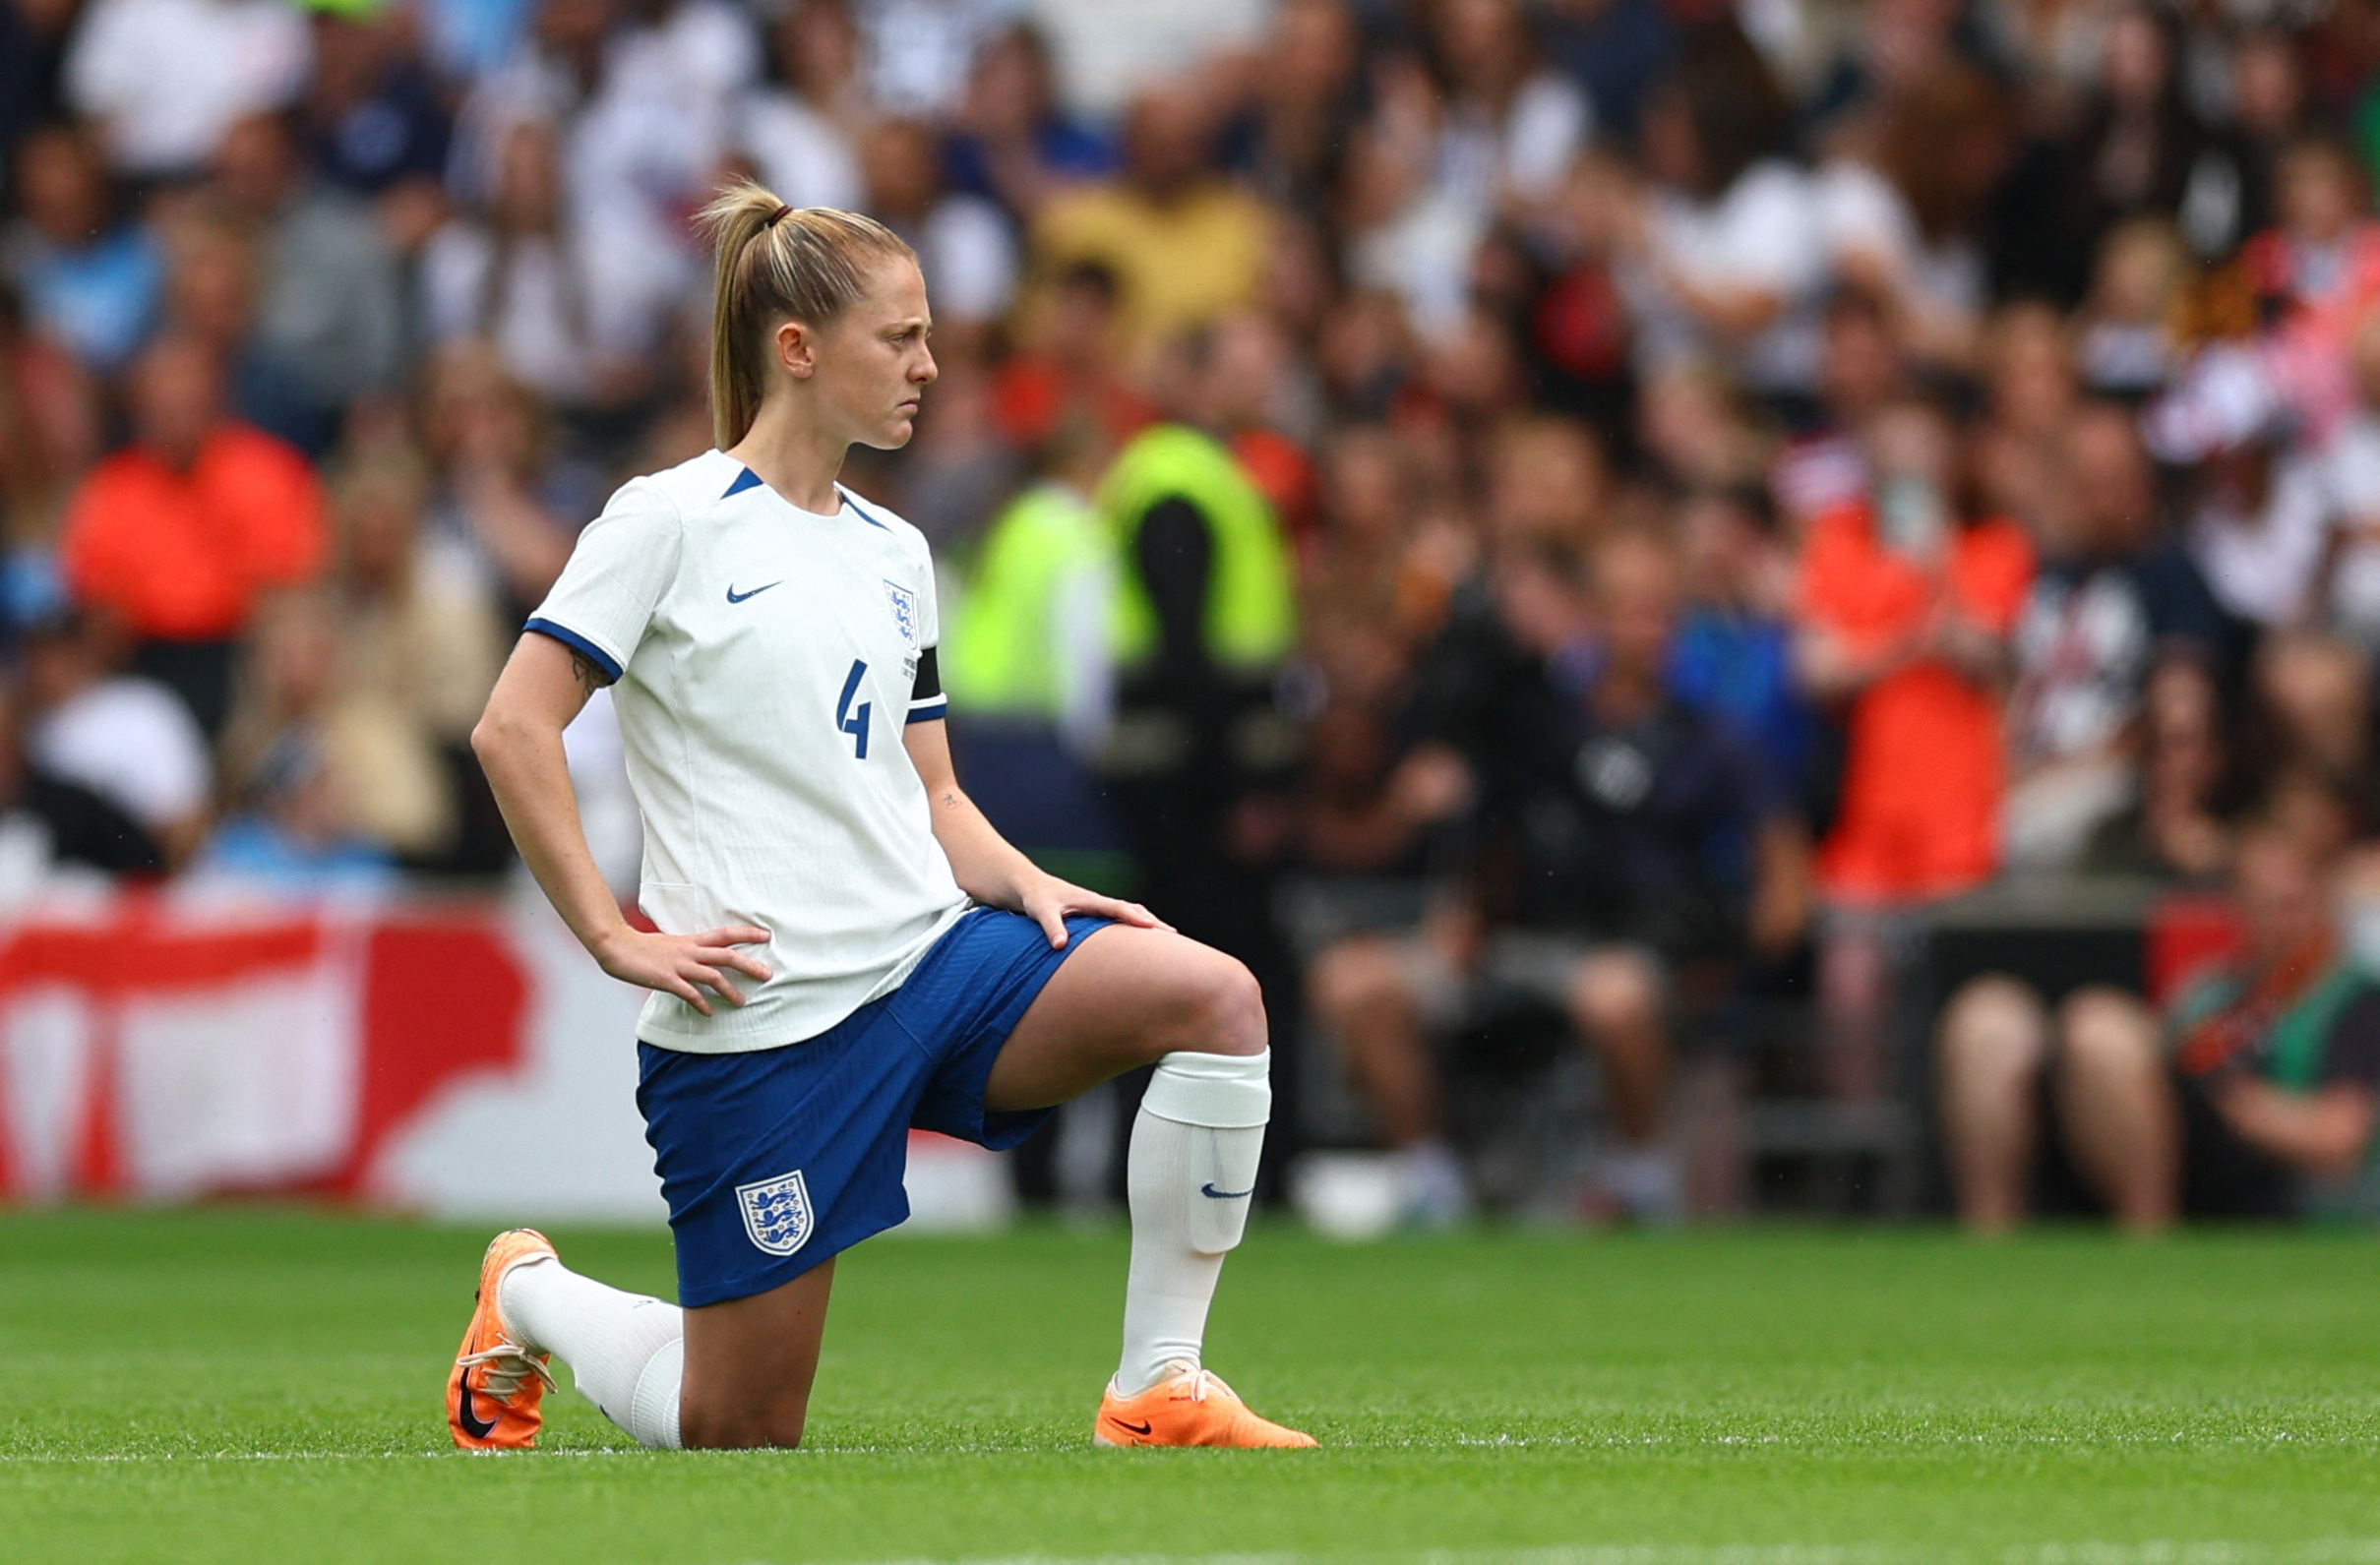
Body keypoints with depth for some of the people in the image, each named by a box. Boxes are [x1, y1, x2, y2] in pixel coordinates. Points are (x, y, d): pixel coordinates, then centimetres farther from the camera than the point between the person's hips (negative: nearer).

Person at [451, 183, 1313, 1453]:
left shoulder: (893, 554, 16)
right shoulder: (674, 521, -6)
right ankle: (529, 1298, 30)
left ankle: (1158, 1391, -13)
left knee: (1212, 997, -18)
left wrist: (1030, 889, -2)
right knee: (743, 1436, -2)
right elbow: (512, 729, -11)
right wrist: (613, 937, -15)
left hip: (929, 956, 6)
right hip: (761, 1017, -6)